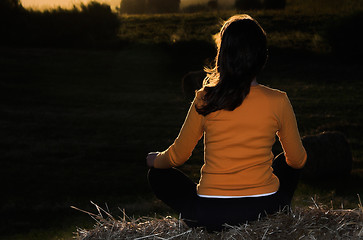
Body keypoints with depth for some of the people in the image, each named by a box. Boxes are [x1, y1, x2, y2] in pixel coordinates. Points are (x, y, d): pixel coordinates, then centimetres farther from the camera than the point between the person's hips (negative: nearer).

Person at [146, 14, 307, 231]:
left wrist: (154, 160, 28)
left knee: (158, 175, 25)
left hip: (209, 217, -2)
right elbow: (297, 160, 6)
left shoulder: (205, 100, -7)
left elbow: (177, 157, 4)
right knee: (288, 162, 32)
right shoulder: (278, 101, -7)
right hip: (265, 211, 2)